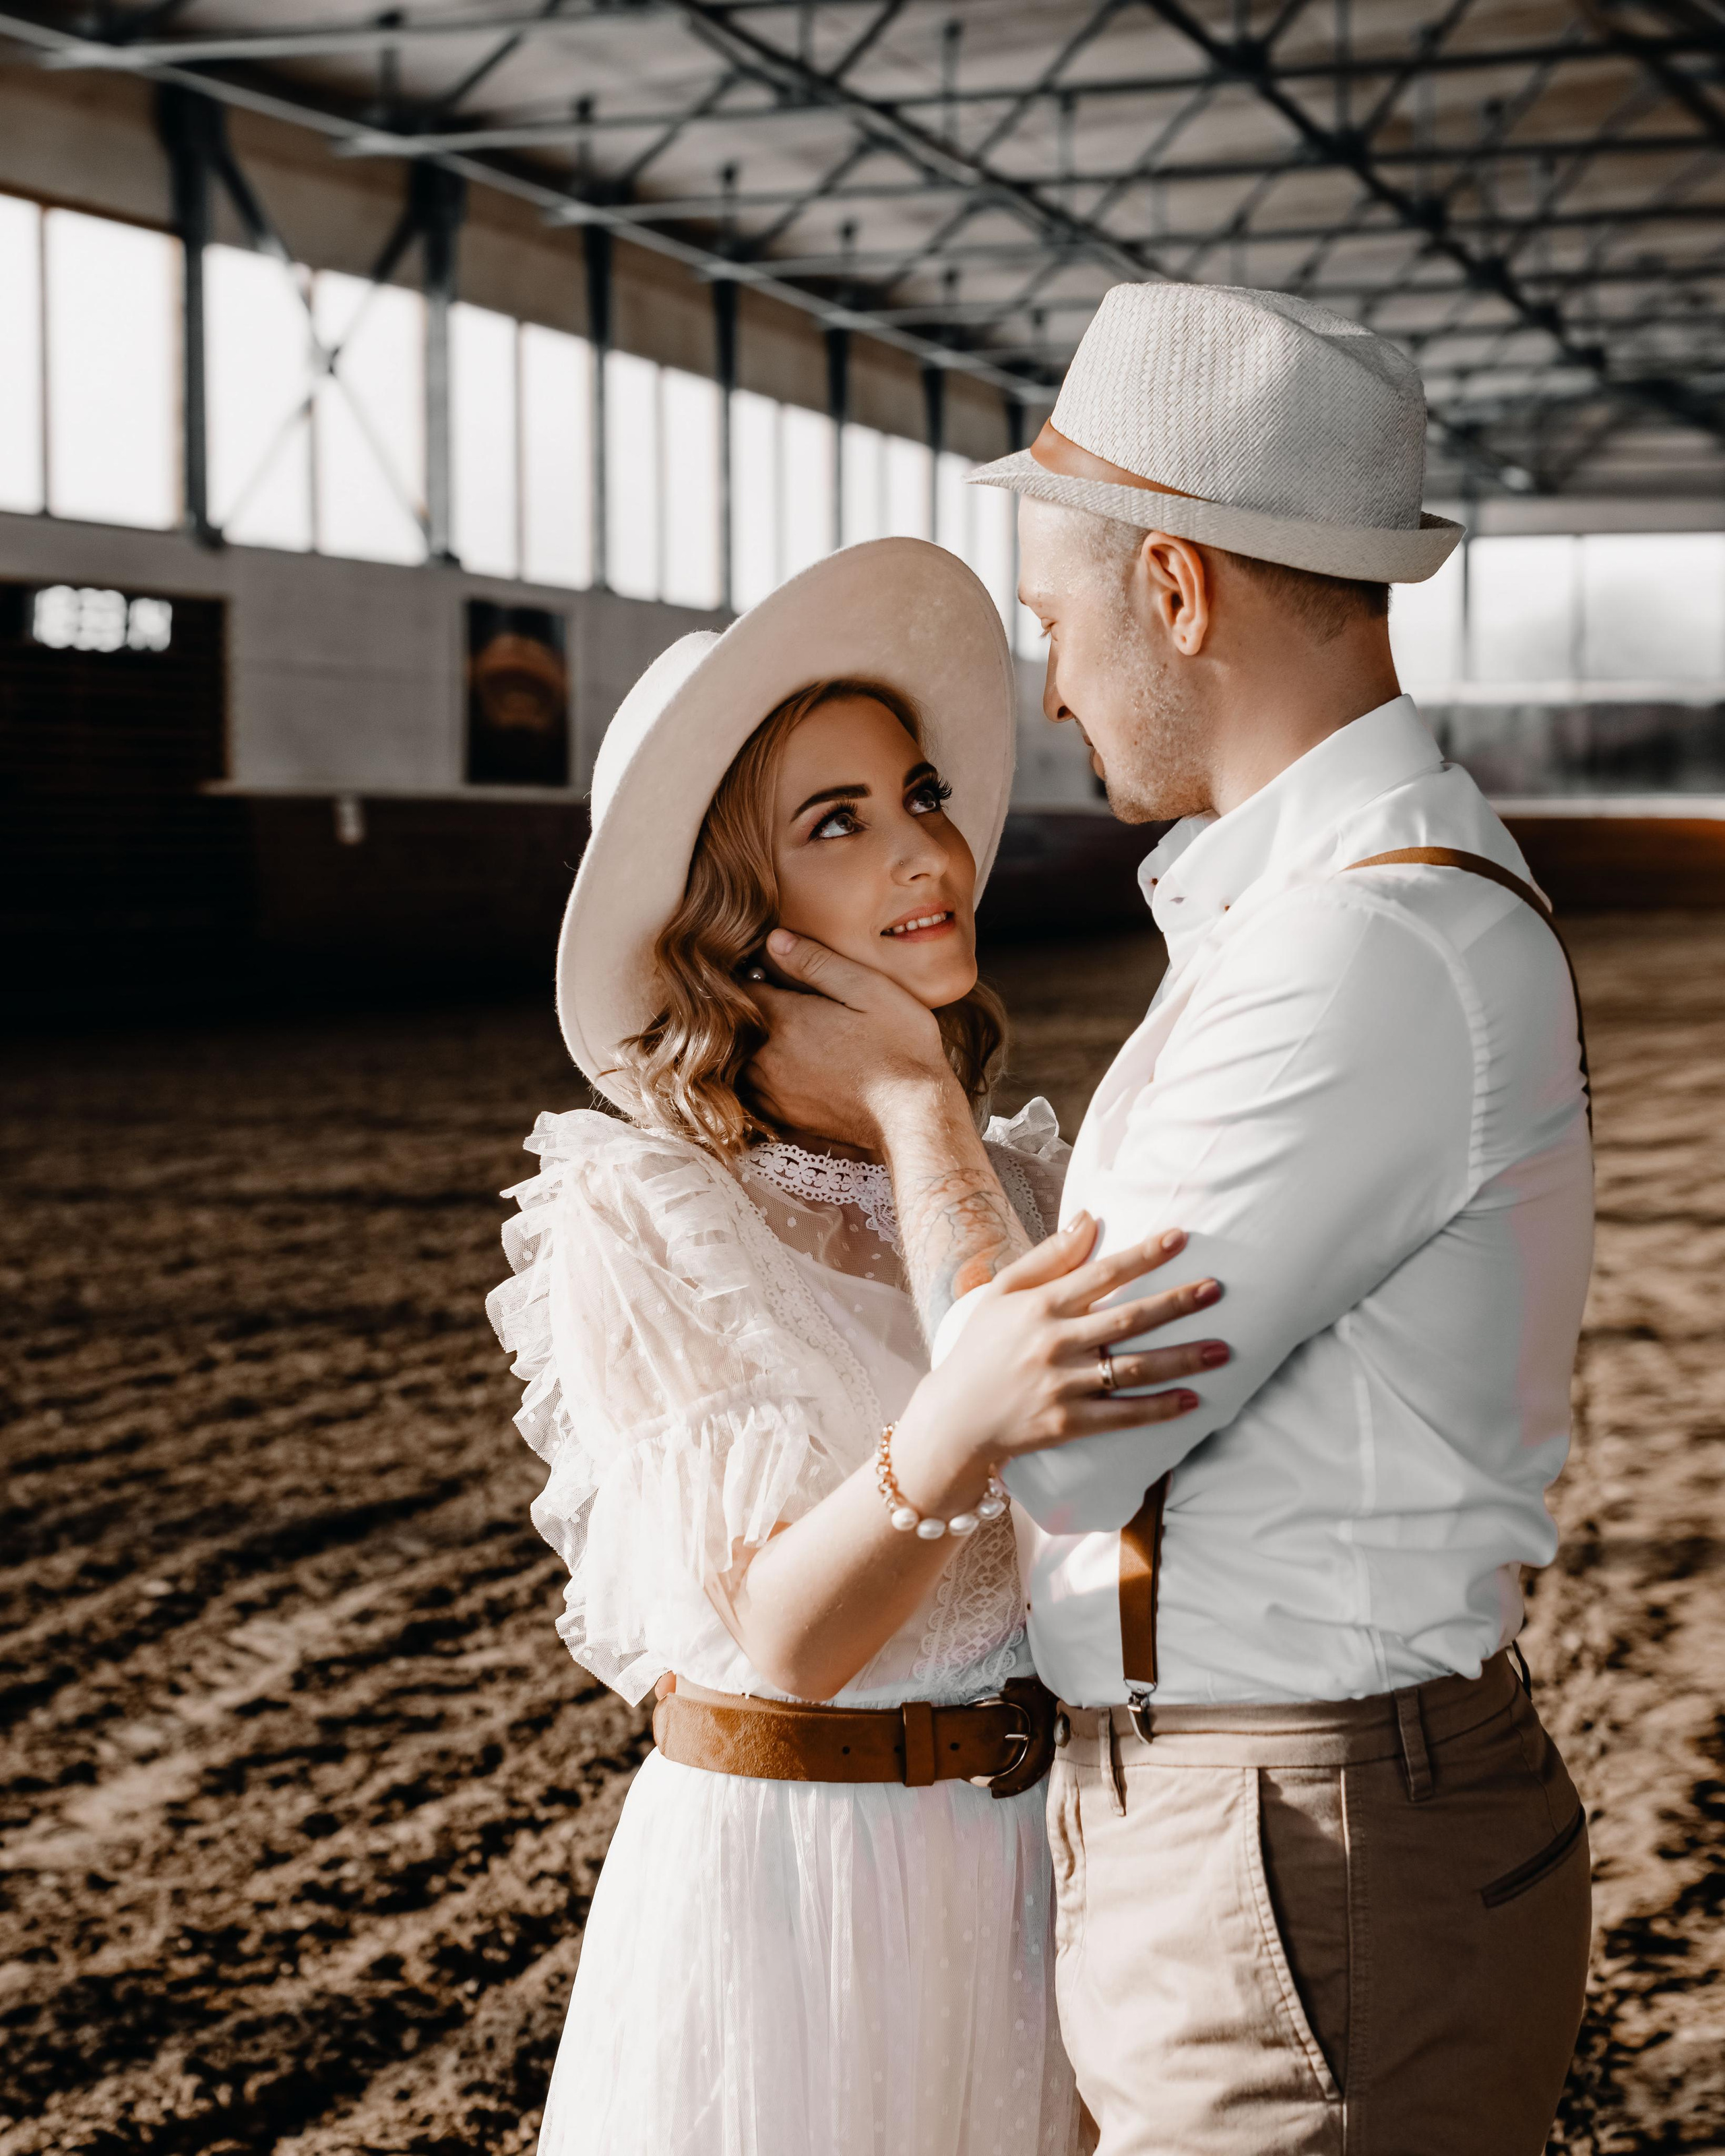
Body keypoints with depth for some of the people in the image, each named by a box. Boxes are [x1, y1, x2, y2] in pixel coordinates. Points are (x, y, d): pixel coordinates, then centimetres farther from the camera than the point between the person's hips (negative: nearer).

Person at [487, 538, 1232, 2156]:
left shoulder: (1020, 1181, 4)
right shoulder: (630, 1216, -12)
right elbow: (780, 1637, -22)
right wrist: (959, 1426, -37)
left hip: (1035, 1856, 5)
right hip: (790, 1870, -5)